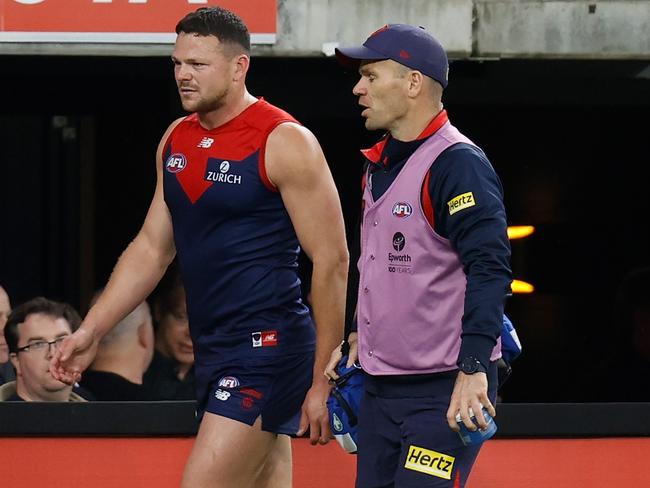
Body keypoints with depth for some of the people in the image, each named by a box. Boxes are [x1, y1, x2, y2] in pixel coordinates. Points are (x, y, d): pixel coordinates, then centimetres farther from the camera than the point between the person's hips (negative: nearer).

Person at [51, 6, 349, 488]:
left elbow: (331, 261, -12)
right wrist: (92, 330, 12)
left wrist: (323, 381, -14)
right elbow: (152, 247, 20)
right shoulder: (176, 141, 12)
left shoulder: (284, 142, -11)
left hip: (267, 346, -8)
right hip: (212, 350, 8)